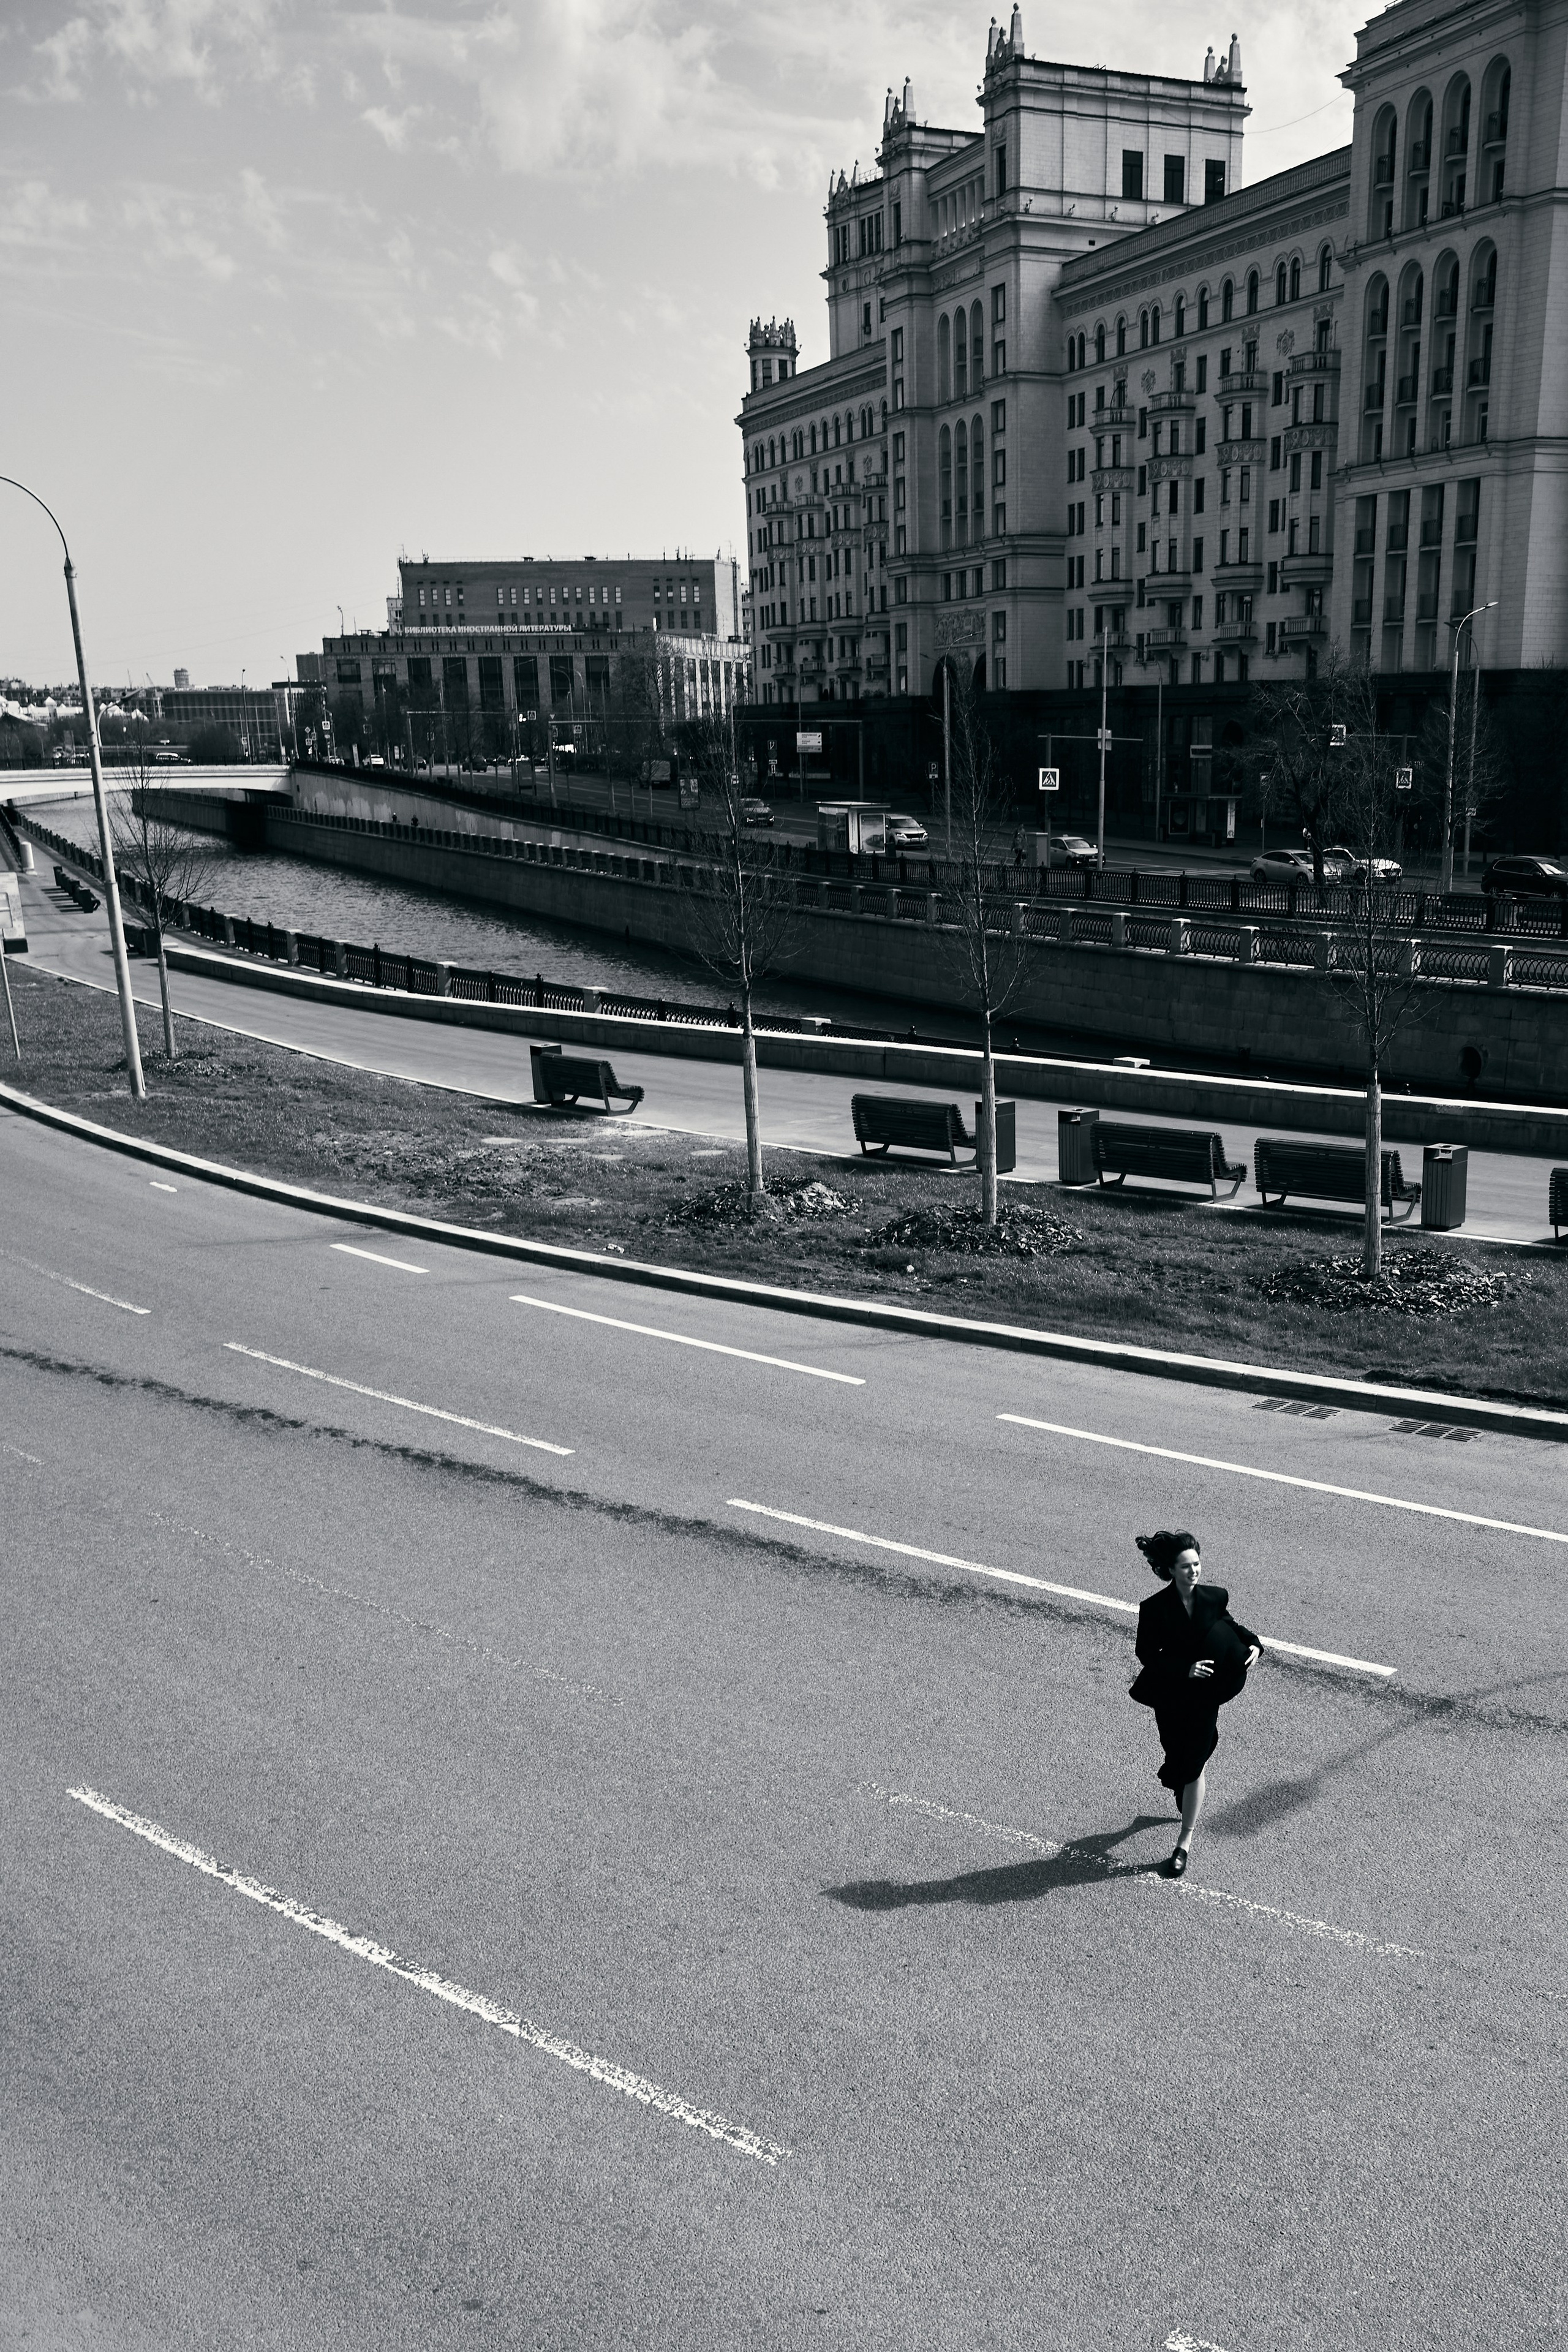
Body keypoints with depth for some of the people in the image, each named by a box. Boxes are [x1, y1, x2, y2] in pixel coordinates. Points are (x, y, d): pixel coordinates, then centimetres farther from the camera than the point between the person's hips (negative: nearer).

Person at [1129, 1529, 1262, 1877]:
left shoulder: (1215, 1596, -10)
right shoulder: (1155, 1608, -18)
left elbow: (1227, 1624, 9)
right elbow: (1148, 1655, -14)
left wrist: (1252, 1643, -8)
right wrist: (1185, 1668, -26)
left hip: (1206, 1696, 1)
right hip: (1170, 1697, 0)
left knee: (1192, 1766, 0)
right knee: (1178, 1758, 15)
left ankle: (1185, 1842, 13)